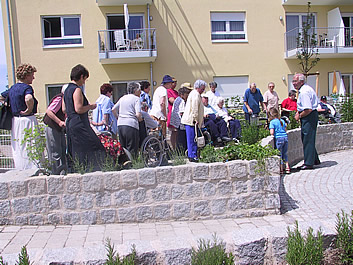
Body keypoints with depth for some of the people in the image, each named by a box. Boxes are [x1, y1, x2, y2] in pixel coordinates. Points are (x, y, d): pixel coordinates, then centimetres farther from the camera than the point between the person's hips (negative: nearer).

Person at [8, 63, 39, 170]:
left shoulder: (12, 88, 11)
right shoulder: (27, 87, -15)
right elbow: (28, 99, -36)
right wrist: (29, 110, -19)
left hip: (15, 121, 9)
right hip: (28, 120, -8)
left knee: (18, 148, 14)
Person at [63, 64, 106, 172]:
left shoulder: (67, 90, 16)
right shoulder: (77, 90, -12)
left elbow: (64, 109, 20)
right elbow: (79, 109, -21)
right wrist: (90, 106, -5)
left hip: (70, 124, 10)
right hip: (79, 125, -10)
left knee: (74, 154, 12)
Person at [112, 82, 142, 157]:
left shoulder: (122, 98, 18)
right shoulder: (136, 99, -2)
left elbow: (113, 109, 16)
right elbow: (138, 114, -13)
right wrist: (140, 119, 7)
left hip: (120, 125, 7)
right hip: (131, 125, -7)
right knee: (132, 150, -3)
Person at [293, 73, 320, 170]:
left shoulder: (304, 92, -20)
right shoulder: (306, 88, 14)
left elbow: (308, 109, -26)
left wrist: (299, 116, -12)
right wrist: (299, 111, 14)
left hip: (309, 117, -11)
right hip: (311, 116, 11)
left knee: (308, 140, -5)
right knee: (306, 139, 17)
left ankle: (309, 163, 1)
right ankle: (314, 160, 27)